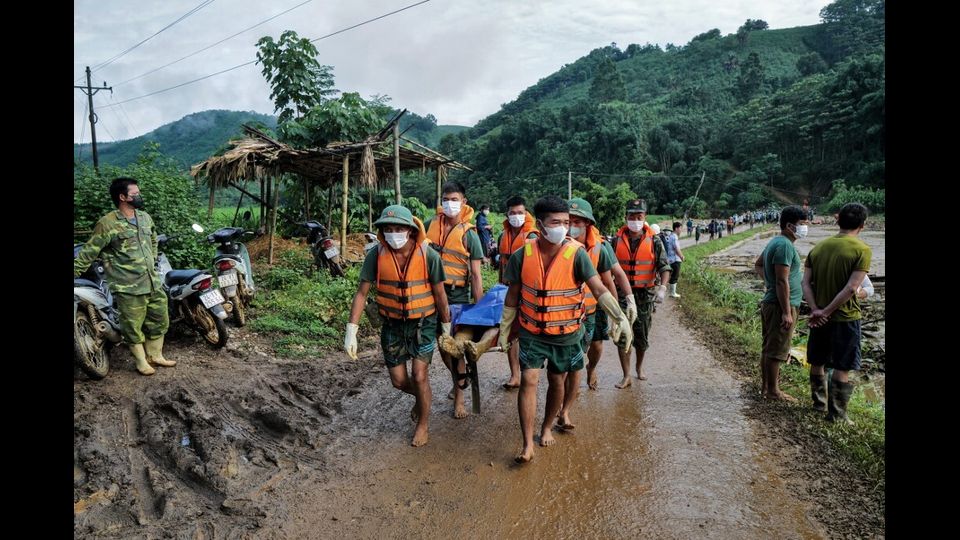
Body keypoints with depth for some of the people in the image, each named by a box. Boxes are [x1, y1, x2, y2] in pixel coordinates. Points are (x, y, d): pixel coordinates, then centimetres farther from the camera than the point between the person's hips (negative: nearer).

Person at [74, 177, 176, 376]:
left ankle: (155, 355, 32)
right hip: (128, 288, -6)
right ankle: (141, 362, 20)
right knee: (133, 327, 4)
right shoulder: (107, 224, -12)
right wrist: (74, 272, -8)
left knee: (159, 320, 15)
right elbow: (88, 252, -8)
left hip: (153, 282, 6)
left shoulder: (145, 217, 7)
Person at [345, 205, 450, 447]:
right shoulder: (376, 255, -15)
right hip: (392, 325, 2)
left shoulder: (428, 256, -18)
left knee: (419, 376, -5)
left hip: (423, 323, -2)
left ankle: (423, 424, 21)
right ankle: (422, 397, 45)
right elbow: (362, 293, -9)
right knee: (399, 381, 10)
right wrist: (351, 330, -13)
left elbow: (440, 294, -6)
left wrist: (446, 327, 3)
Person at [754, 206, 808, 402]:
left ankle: (765, 385, 26)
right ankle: (773, 391, 7)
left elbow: (758, 264, 28)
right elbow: (782, 281, -23)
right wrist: (787, 312, -23)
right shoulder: (785, 245, -19)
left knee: (768, 347, 16)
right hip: (781, 305, -10)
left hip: (770, 303, 10)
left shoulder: (775, 242, 12)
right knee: (776, 350, -1)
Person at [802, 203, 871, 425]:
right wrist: (827, 311, -16)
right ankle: (836, 414, 11)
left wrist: (816, 310, -11)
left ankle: (819, 401, 33)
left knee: (817, 362, 18)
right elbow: (851, 288, -21)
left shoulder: (818, 247, 3)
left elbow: (806, 283, -4)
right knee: (842, 369, 5)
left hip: (820, 317, 5)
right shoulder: (862, 250, -12)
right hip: (845, 317, -5)